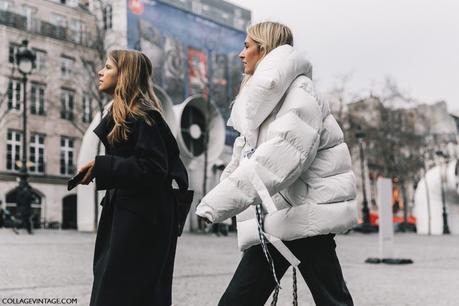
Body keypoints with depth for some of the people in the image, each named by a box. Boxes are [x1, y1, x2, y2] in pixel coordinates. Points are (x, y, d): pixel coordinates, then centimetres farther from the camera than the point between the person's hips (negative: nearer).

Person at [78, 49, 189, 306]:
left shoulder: (144, 116, -15)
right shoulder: (118, 115, 15)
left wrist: (101, 168, -22)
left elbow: (152, 169, -22)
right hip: (125, 214, 10)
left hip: (143, 220, -10)